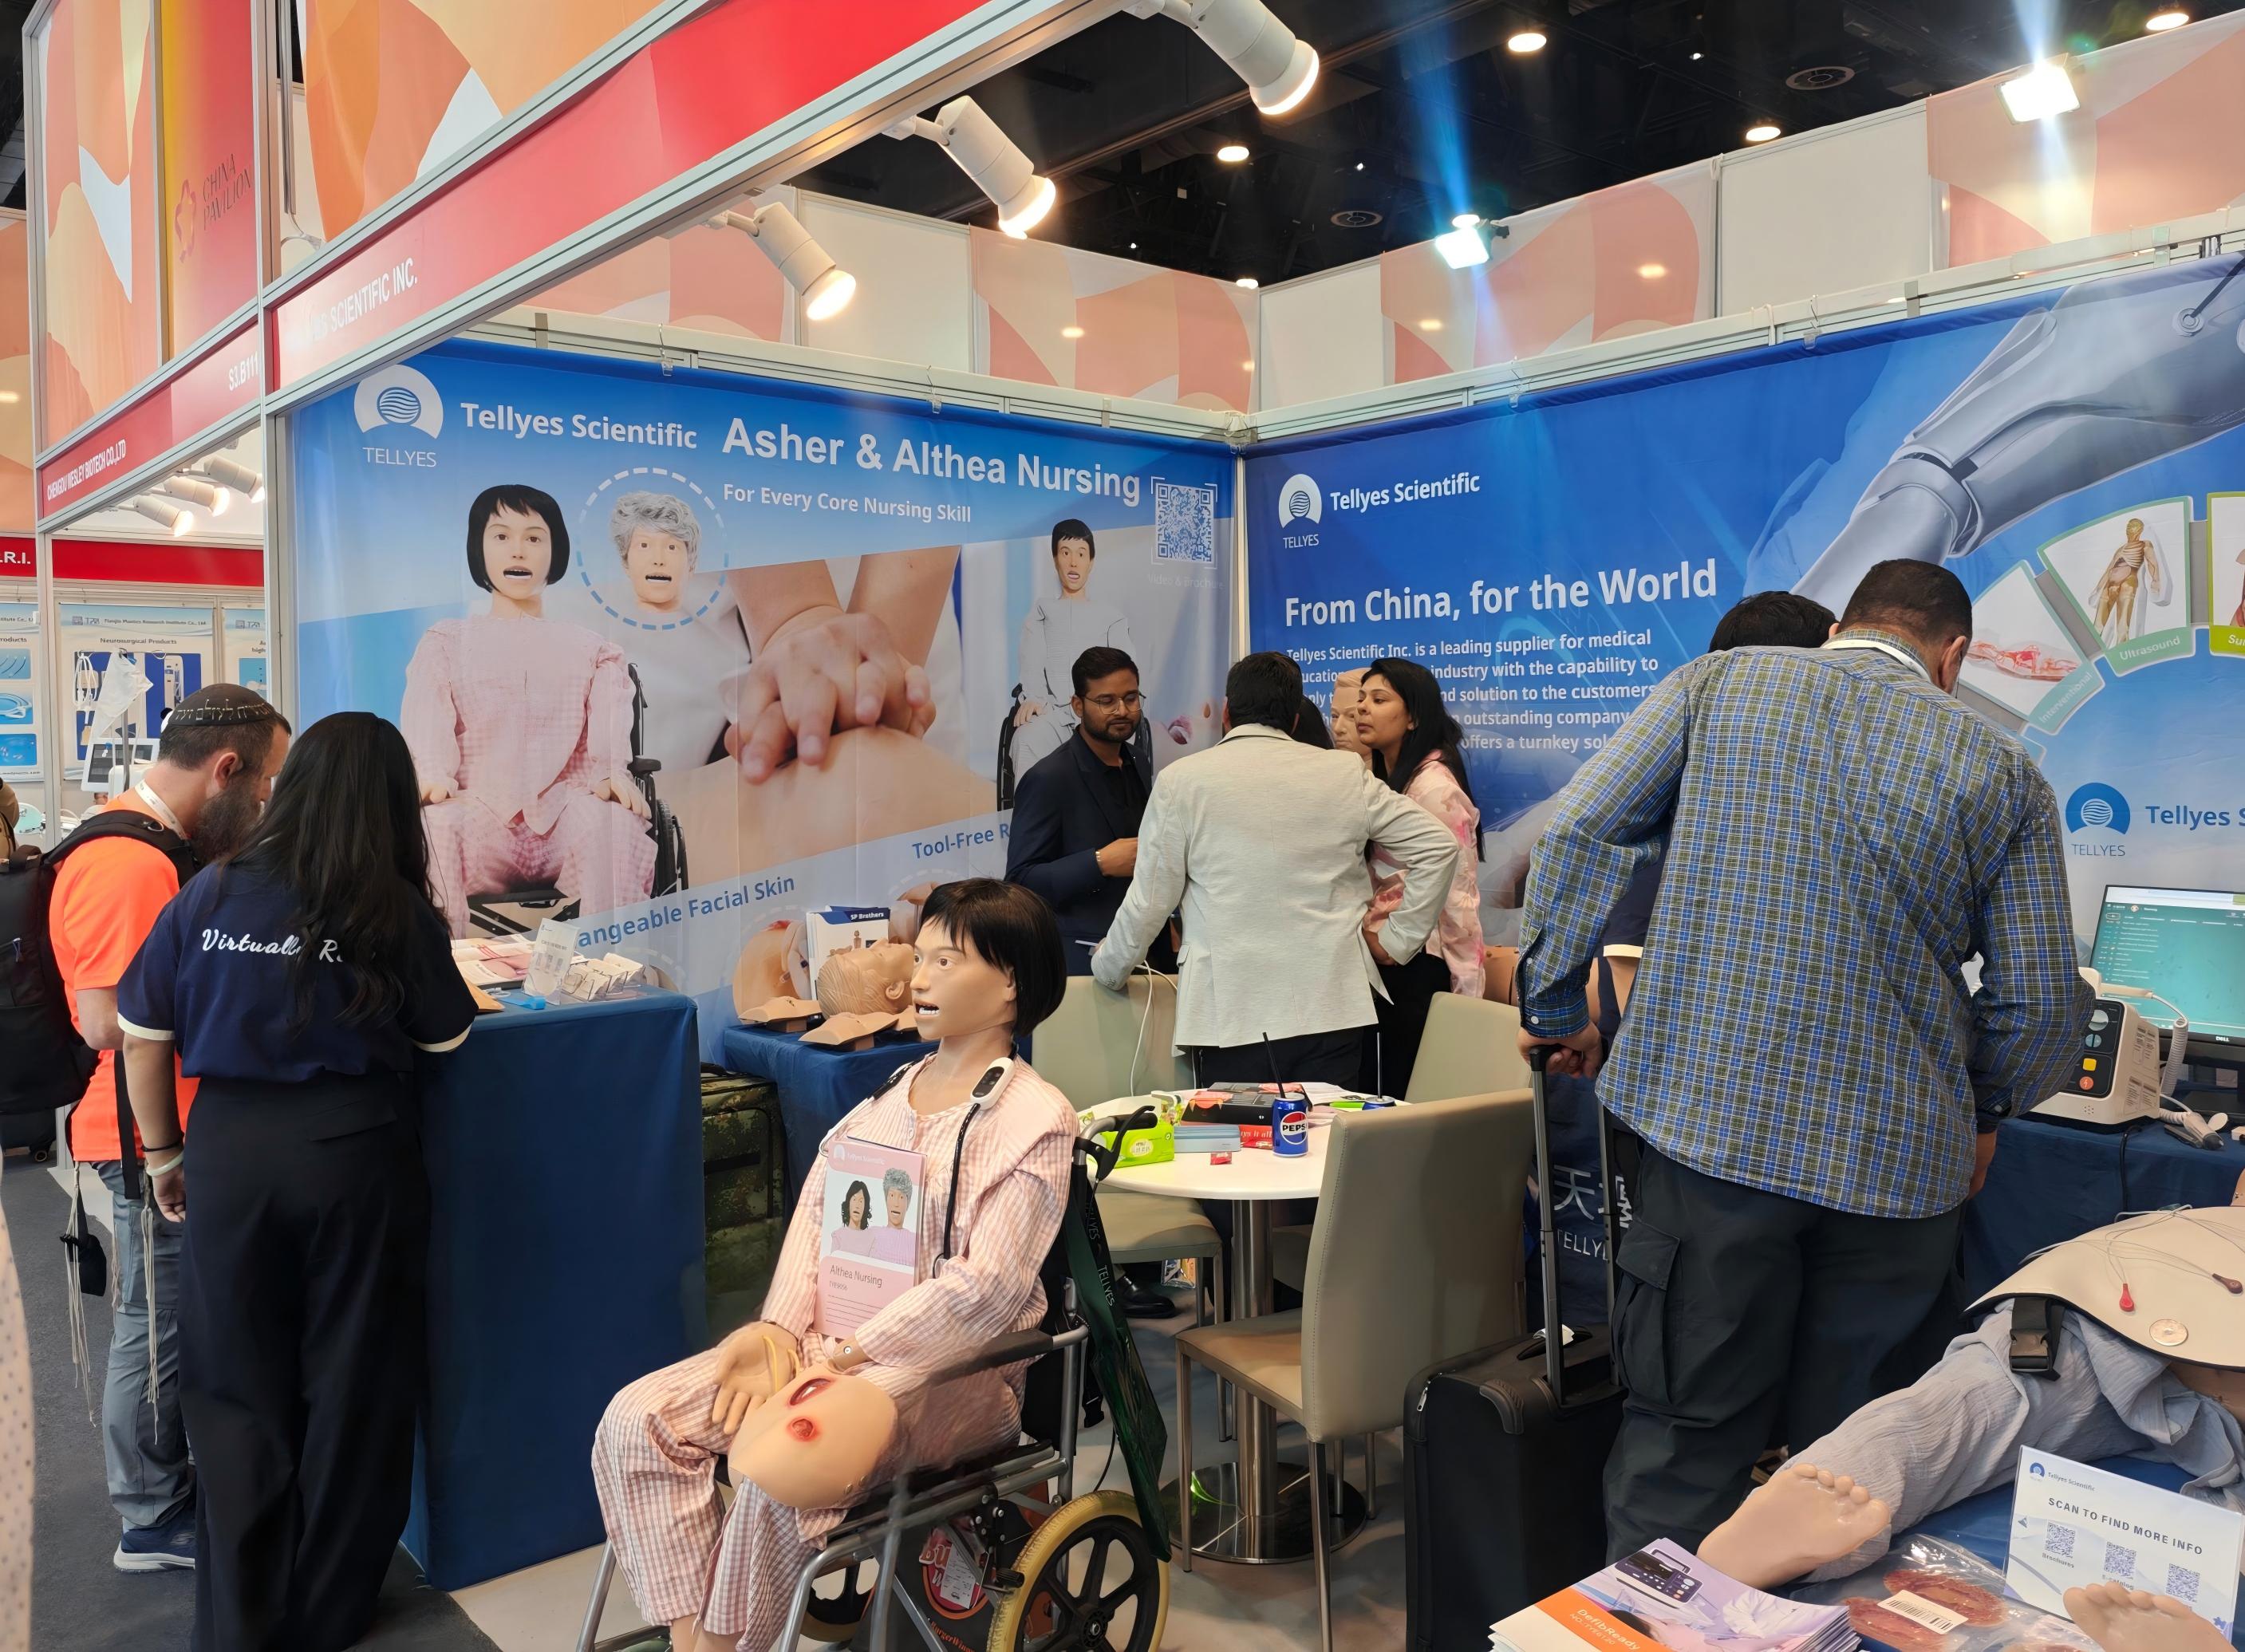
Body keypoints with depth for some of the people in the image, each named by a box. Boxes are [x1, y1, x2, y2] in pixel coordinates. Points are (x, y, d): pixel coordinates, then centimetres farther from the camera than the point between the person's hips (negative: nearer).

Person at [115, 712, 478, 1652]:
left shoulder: (209, 895, 0)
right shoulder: (395, 909, -7)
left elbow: (142, 1034, 5)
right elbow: (445, 1038, 3)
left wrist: (165, 1156, 15)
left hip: (228, 1152, 3)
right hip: (350, 1152, -2)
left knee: (236, 1387, 16)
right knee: (350, 1384, 13)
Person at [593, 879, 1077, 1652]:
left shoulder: (1036, 1118, -7)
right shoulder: (892, 1091, 16)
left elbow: (984, 1285, -16)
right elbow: (818, 1207, 8)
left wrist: (845, 1357, -17)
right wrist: (781, 1327, -9)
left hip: (949, 1367, -7)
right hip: (825, 1340, 7)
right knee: (637, 1419, -10)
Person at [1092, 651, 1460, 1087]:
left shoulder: (1181, 778, -1)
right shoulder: (1346, 774, 7)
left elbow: (1150, 899, 2)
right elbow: (1438, 845, 7)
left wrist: (1108, 969, 19)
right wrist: (1395, 942, 13)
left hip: (1230, 1018, -2)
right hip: (1331, 1013, 2)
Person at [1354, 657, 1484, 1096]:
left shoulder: (1433, 785, -14)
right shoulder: (1381, 779, 14)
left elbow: (1457, 893, -17)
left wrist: (1467, 988, -17)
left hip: (1414, 965, -9)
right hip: (1376, 960, 9)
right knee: (1374, 1095, 12)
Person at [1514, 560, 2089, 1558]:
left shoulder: (1717, 684, 4)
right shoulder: (2003, 772, 5)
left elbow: (1580, 833, -3)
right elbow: (2042, 1002, 3)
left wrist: (1555, 1006, 7)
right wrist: (1984, 1105, 22)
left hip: (1712, 1122, -1)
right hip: (1899, 1157, 1)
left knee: (1684, 1444, 7)